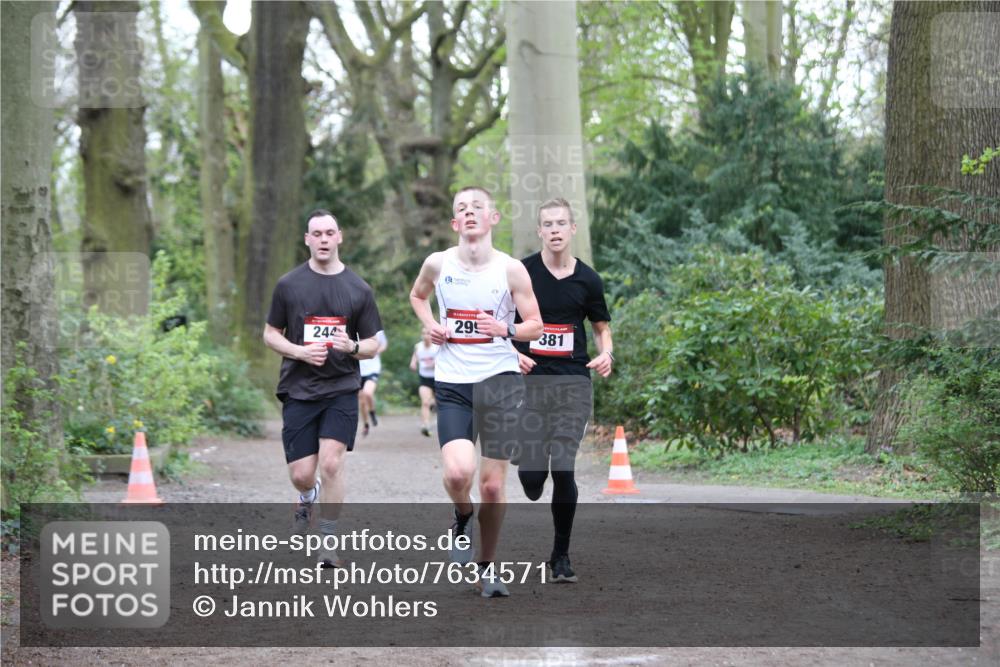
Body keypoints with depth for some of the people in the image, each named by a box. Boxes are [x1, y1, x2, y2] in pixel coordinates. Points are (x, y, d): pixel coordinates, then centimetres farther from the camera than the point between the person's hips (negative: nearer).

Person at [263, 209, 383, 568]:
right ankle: (309, 496, 38)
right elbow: (270, 334, 8)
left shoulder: (359, 290, 4)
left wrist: (352, 346, -15)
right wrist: (300, 352, -10)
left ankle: (328, 542, -3)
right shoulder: (289, 285, 3)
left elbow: (373, 345, 8)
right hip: (298, 390, 1)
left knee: (331, 464, -15)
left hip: (341, 390, -1)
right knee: (301, 475, 0)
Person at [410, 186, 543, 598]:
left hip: (499, 379, -1)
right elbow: (417, 295, 23)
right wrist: (429, 325, 4)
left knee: (493, 484, 1)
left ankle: (487, 568, 19)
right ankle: (462, 519, 15)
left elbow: (536, 326, 2)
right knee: (458, 473, -20)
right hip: (451, 383, 1)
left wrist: (506, 329, -18)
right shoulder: (438, 264, 1)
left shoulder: (512, 270, -4)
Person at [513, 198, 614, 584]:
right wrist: (511, 353, -12)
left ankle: (561, 556, 5)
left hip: (574, 381, 0)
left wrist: (606, 353, -3)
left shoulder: (587, 280, 6)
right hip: (529, 379, 0)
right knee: (531, 476, -5)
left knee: (564, 469, -7)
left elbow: (601, 327, 18)